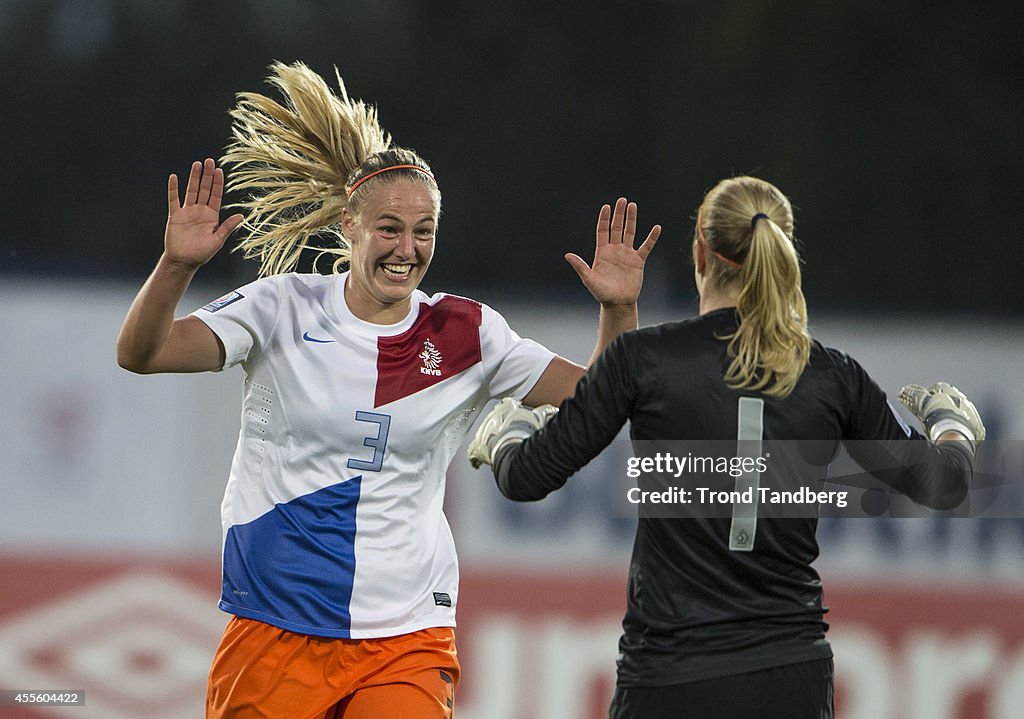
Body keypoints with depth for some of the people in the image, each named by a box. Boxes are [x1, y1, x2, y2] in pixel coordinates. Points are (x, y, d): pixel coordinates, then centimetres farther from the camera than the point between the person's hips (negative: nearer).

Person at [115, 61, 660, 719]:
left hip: (407, 639, 0)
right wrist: (176, 267, -26)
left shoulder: (465, 335, 3)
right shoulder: (285, 308, -1)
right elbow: (141, 354, -9)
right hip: (274, 632, 0)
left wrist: (619, 311, -15)